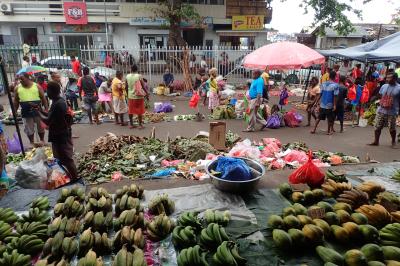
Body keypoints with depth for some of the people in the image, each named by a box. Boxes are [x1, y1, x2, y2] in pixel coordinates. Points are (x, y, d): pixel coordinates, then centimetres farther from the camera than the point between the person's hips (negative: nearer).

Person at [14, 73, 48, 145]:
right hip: (25, 112, 2)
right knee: (29, 129, 7)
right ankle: (32, 142, 22)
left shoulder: (37, 86, -2)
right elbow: (16, 101, 11)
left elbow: (43, 99, 1)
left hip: (37, 111, -1)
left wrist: (46, 109, -2)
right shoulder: (17, 88, 3)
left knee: (40, 127, 10)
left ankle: (42, 141, 29)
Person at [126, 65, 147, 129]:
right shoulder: (139, 76, -11)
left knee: (131, 111, 13)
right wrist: (146, 94, 0)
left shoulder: (127, 76, 0)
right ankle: (140, 124, 9)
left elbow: (126, 86, 8)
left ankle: (131, 124, 20)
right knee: (140, 111, 5)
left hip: (130, 96, 4)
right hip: (138, 96, -4)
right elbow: (143, 86, -10)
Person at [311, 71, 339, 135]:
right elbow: (335, 96, -12)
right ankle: (329, 131, 19)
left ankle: (314, 129, 12)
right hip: (329, 105, -4)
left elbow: (320, 94, 4)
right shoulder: (335, 85, -9)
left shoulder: (323, 84, 4)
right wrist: (334, 105, -9)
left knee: (319, 117, 14)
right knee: (330, 119, 10)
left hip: (322, 104, 4)